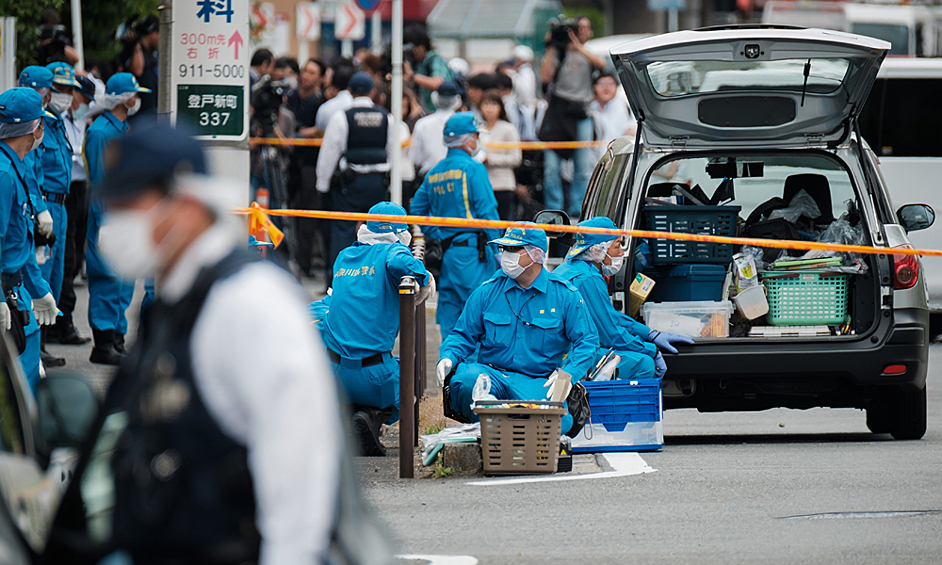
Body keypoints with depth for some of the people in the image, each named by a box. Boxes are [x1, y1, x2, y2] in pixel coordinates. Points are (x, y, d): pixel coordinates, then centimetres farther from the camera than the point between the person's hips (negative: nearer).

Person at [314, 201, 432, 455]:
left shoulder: (343, 256, 14)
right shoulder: (391, 250, -4)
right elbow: (400, 263, -28)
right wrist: (423, 277, -9)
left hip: (336, 371, 5)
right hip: (373, 374, -5)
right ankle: (373, 417, -10)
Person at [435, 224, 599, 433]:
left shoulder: (564, 295, 4)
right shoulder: (487, 292, 10)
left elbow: (587, 341, 6)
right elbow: (463, 335, 15)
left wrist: (567, 374, -12)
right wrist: (448, 358, -7)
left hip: (538, 382, -2)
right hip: (492, 374, 2)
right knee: (465, 380, -35)